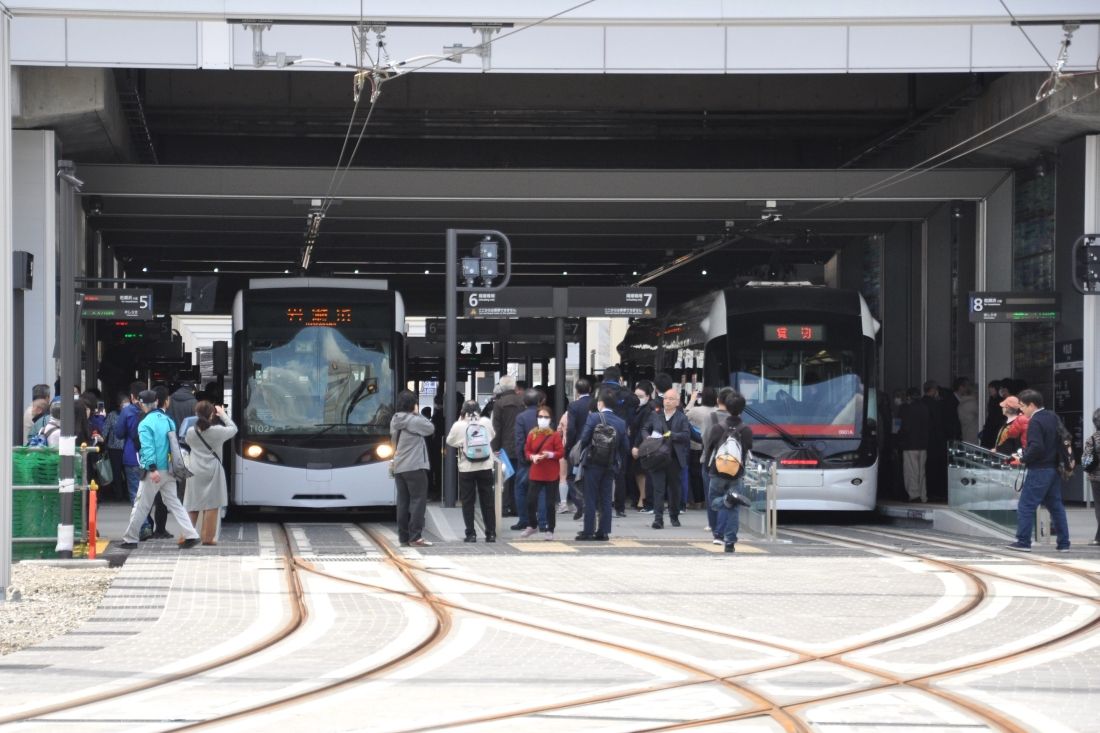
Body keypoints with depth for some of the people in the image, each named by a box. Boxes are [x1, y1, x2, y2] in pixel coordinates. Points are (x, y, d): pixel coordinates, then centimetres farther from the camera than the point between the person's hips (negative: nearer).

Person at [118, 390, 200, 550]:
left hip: (154, 472, -6)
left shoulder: (145, 424, -12)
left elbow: (148, 448, -21)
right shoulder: (168, 420, 9)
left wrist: (152, 468, -27)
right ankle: (191, 535, -1)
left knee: (141, 506, 4)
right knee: (174, 503, 9)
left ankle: (130, 539, 13)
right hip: (169, 470, 6)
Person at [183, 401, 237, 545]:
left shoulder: (191, 432, -2)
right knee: (211, 505, 2)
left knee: (192, 506, 10)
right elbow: (233, 428, 5)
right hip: (212, 472, -3)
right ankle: (208, 537, 2)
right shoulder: (217, 431, -10)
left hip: (194, 472, 3)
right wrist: (223, 414, 17)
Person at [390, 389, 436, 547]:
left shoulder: (395, 421, 11)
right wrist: (418, 414, 1)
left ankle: (404, 537, 8)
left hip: (398, 467, 8)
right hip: (415, 467, -8)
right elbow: (430, 428, -5)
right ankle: (415, 537, -10)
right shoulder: (413, 420, -13)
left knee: (403, 502, 8)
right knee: (418, 500, -4)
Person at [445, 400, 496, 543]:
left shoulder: (458, 425, -9)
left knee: (468, 502, 6)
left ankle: (471, 534, 1)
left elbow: (449, 441, 7)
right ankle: (491, 533, 10)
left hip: (466, 468, -2)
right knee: (488, 501, 9)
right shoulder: (486, 422, -1)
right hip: (485, 467, 2)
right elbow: (492, 437, 16)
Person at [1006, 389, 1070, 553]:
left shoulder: (1035, 422, -17)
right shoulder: (1053, 417, 11)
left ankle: (1023, 542, -2)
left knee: (1025, 506, -2)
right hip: (1054, 468, 9)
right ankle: (1063, 543, 13)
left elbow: (1036, 447, -26)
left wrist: (1023, 459, -13)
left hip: (1039, 470, -9)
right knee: (1055, 505, 13)